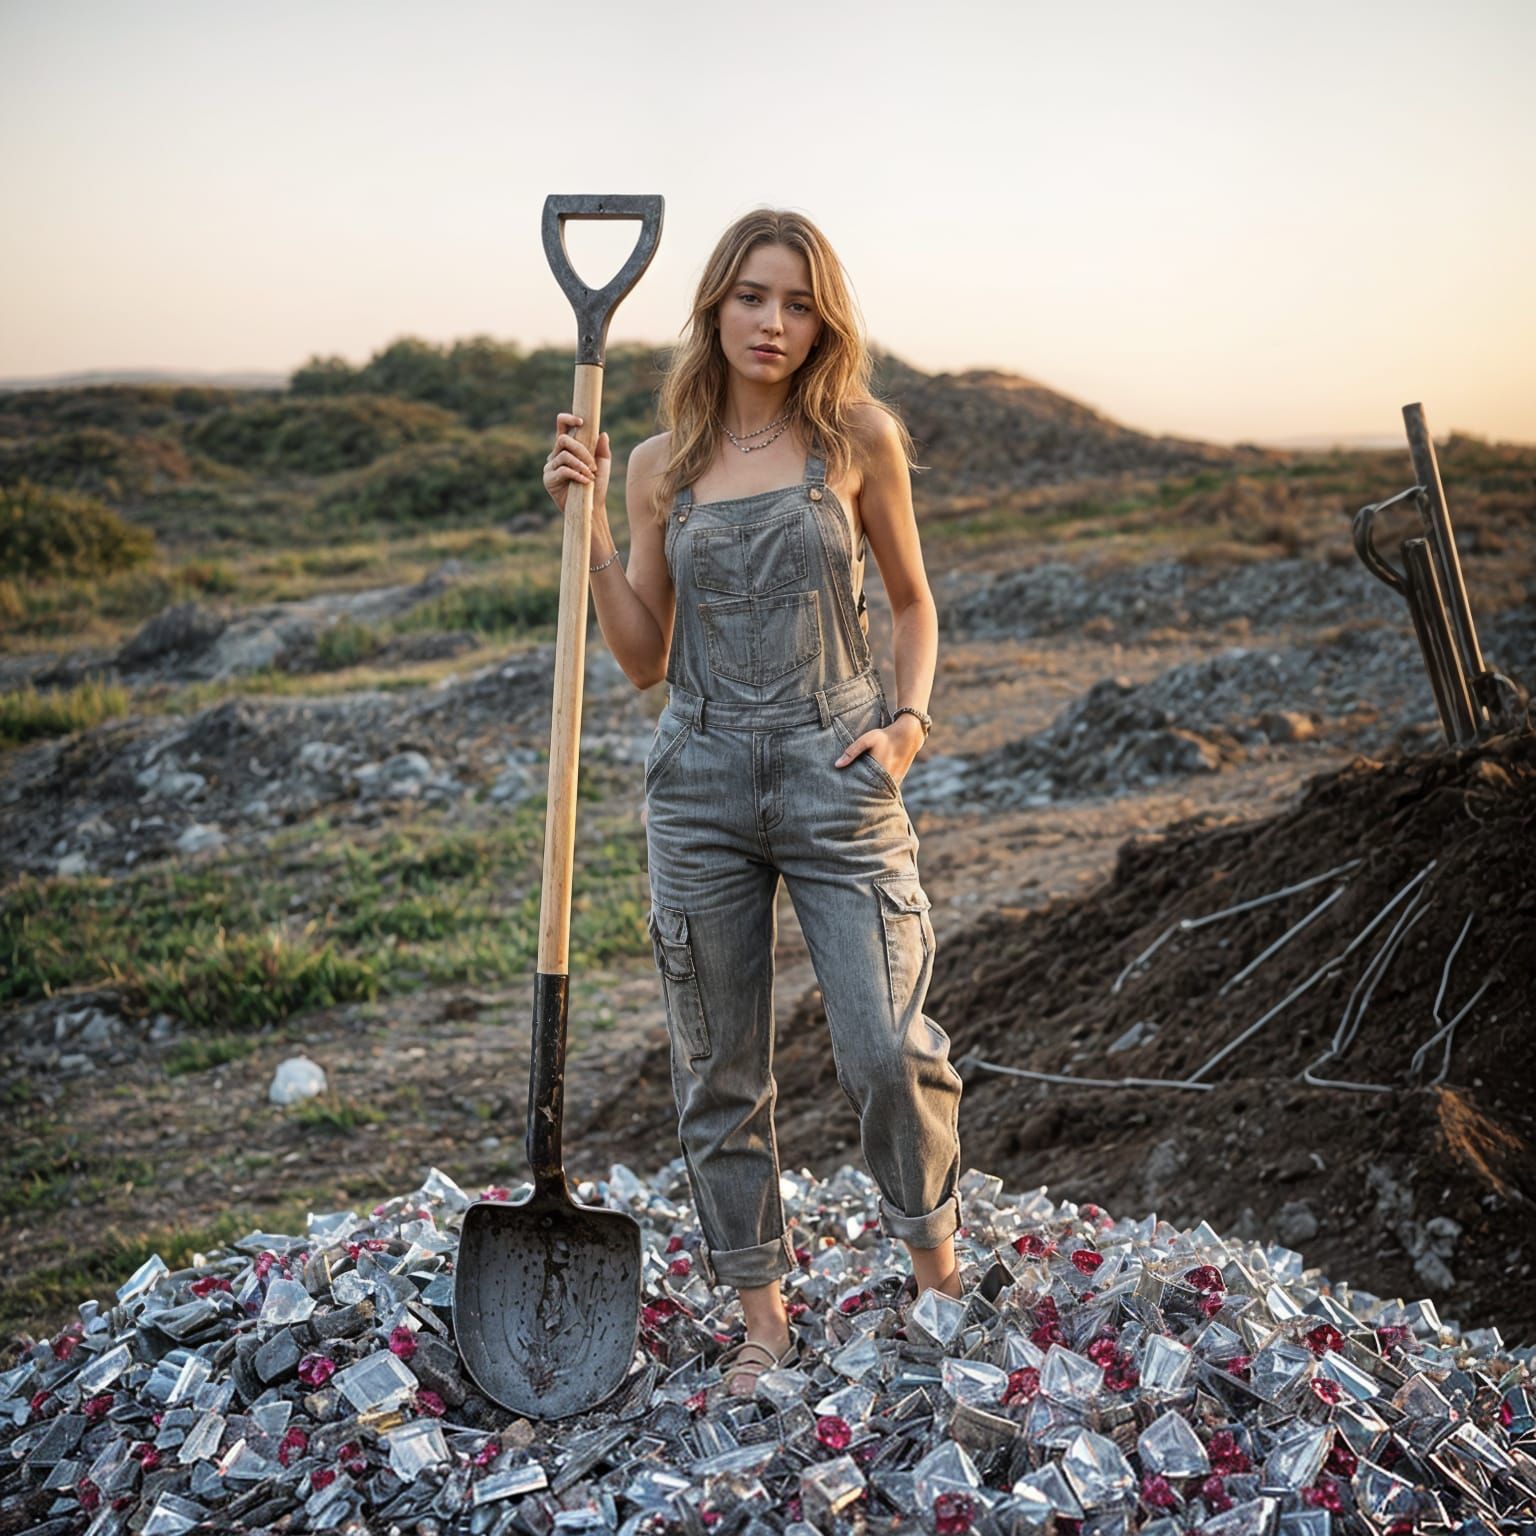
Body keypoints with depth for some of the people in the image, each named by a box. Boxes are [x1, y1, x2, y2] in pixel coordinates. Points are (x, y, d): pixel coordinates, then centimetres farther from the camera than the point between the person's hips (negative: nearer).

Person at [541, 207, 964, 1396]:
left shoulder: (859, 436, 1)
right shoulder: (660, 466, 6)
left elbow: (911, 600, 12)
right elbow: (644, 658, 6)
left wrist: (910, 717, -4)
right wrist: (588, 526, -3)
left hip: (837, 776, -2)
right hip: (701, 781, 2)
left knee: (888, 1050, -9)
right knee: (720, 1071, 8)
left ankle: (933, 1251, 23)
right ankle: (764, 1313, 27)